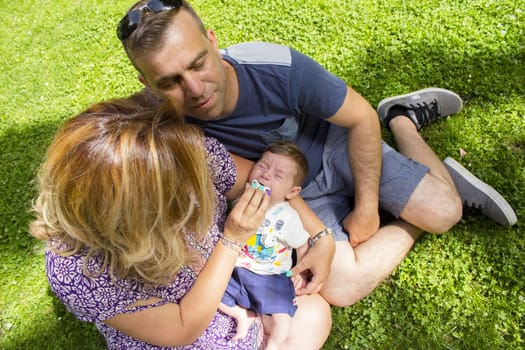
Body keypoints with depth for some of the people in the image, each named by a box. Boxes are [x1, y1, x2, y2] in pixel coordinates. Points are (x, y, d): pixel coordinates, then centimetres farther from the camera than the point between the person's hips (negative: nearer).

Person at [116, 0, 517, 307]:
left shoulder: (279, 67, -33)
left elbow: (361, 119, -18)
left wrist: (366, 209, -11)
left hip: (334, 148, -1)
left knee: (444, 210, -11)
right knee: (341, 287, -15)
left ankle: (403, 119, 17)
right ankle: (416, 221, 10)